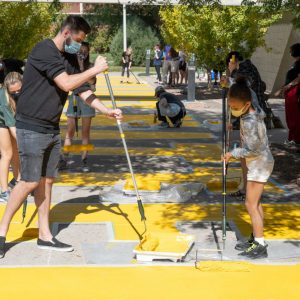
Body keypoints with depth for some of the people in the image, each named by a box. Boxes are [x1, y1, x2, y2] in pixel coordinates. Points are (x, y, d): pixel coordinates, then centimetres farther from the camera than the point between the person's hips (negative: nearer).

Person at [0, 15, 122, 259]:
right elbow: (66, 83, -24)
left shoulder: (70, 58, 10)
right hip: (31, 128, -8)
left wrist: (107, 111, -2)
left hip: (52, 129, 8)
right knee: (30, 181, -7)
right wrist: (95, 69, -16)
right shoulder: (44, 51, -16)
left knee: (47, 180, 10)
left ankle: (45, 236, 17)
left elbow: (83, 90, 9)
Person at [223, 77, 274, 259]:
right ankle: (256, 239, 25)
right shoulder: (255, 113, -2)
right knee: (256, 203, 16)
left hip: (259, 164, -10)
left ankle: (260, 246, -4)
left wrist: (233, 153, -12)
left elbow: (252, 150, -25)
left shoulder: (249, 122, -27)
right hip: (261, 163, 10)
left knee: (251, 204, -7)